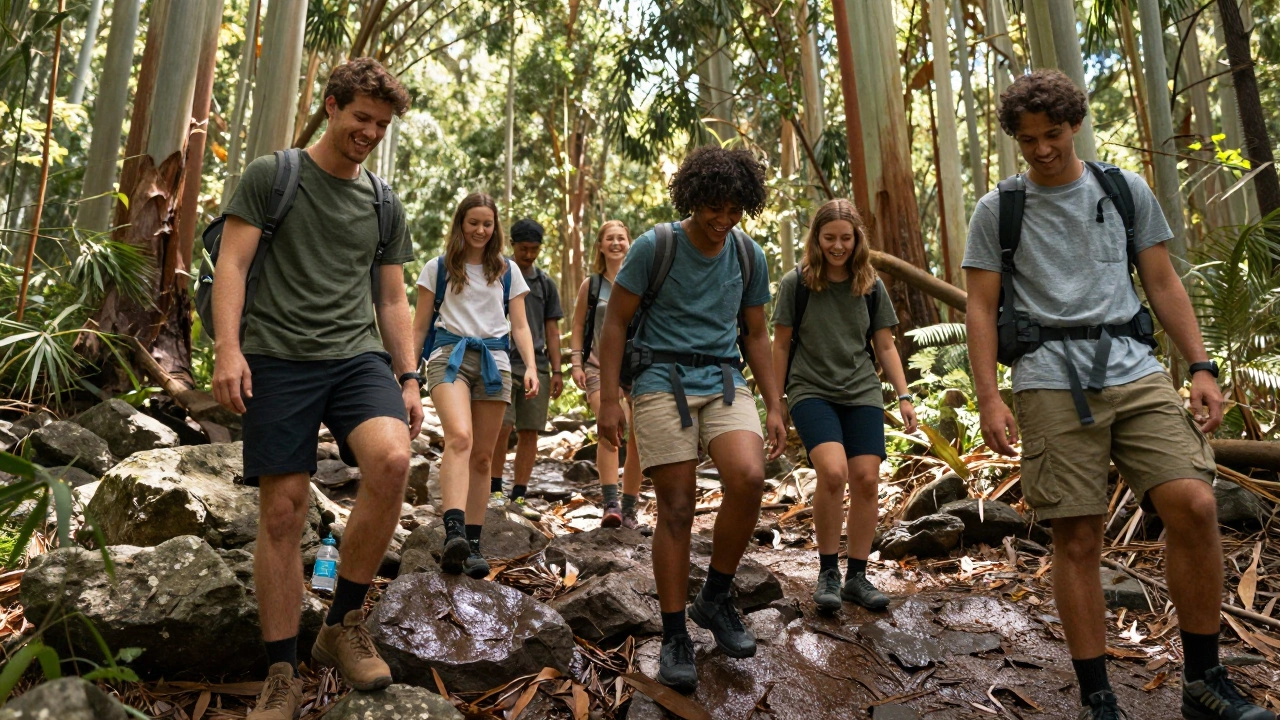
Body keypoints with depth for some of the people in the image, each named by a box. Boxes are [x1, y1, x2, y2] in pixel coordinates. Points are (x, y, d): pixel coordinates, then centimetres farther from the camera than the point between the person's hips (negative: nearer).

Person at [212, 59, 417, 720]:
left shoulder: (384, 204, 17)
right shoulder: (270, 175, 7)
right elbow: (232, 264, 0)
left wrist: (409, 377, 9)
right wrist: (228, 347, -14)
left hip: (359, 356, 2)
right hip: (279, 359, -2)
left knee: (391, 459, -26)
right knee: (282, 514, -2)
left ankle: (345, 623, -6)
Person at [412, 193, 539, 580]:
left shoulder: (507, 272, 14)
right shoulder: (438, 268, 9)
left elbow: (520, 326, 13)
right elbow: (420, 326, 11)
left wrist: (531, 366, -3)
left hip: (493, 359, 3)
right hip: (449, 355, -2)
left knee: (482, 455, 2)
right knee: (459, 437, -27)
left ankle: (473, 543, 9)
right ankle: (453, 533, -37)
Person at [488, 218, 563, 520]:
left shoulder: (546, 283, 16)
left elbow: (552, 330, 15)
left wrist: (557, 370, 9)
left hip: (537, 366, 3)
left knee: (529, 432, 2)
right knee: (502, 426, -13)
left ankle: (518, 497, 9)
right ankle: (495, 489, 3)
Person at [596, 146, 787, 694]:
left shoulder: (749, 256, 7)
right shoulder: (654, 246, -5)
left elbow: (756, 334, 15)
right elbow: (615, 323, -3)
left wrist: (774, 407, 9)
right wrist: (609, 401, -8)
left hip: (723, 381, 3)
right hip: (662, 381, -3)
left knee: (749, 477, -23)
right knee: (676, 510, -4)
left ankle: (716, 598, 1)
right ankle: (674, 637, 12)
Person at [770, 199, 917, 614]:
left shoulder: (871, 286, 7)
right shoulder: (796, 283, -1)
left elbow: (885, 346, 11)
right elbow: (781, 345, 3)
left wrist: (904, 396, 2)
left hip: (862, 393, 3)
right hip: (811, 391, -3)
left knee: (866, 480, -6)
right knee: (833, 472, -22)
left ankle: (857, 576, 11)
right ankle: (827, 572, -3)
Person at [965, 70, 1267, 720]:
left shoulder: (1127, 191, 15)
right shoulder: (996, 211, 8)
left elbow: (1163, 283, 15)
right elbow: (981, 309, 3)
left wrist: (1201, 366, 6)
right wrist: (988, 399, -6)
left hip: (1136, 370, 2)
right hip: (1051, 382, -2)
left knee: (1194, 504, -12)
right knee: (1078, 539, -2)